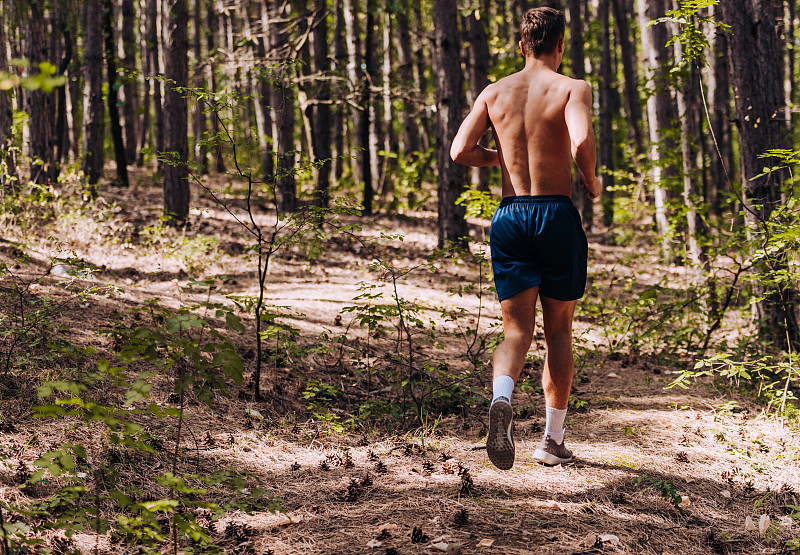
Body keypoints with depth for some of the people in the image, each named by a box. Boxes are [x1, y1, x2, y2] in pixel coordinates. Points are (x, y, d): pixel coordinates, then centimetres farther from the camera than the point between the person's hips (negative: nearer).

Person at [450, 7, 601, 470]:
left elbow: (460, 151, 1)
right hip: (557, 214, -2)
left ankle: (502, 398, -30)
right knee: (559, 331, 12)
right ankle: (553, 441, 18)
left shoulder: (495, 92, 8)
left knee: (518, 331, 3)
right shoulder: (573, 89, -4)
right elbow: (582, 142, -23)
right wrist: (592, 183, -3)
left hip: (510, 217, 2)